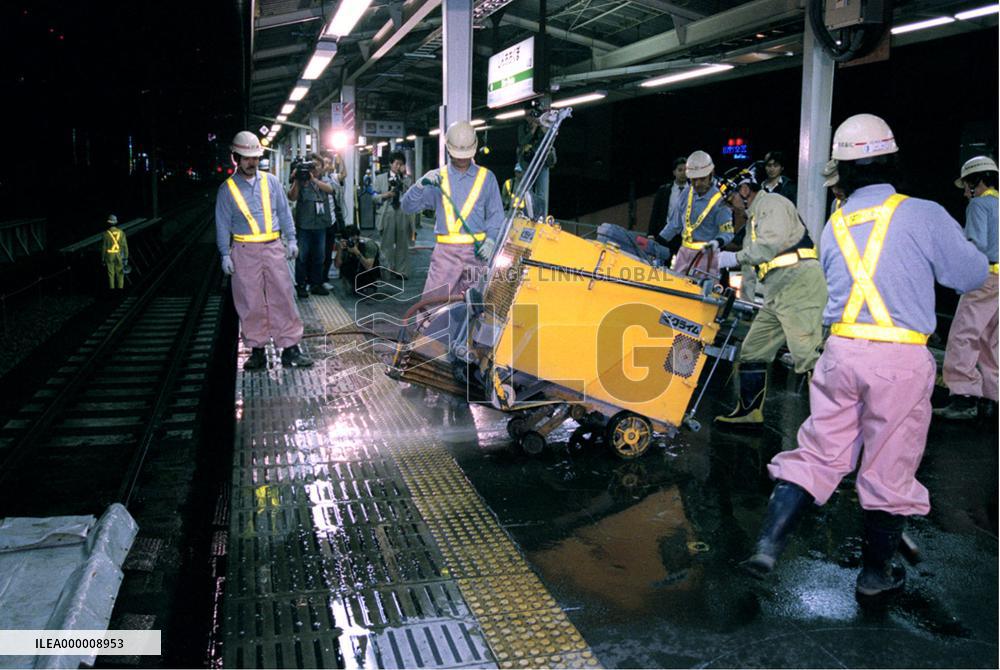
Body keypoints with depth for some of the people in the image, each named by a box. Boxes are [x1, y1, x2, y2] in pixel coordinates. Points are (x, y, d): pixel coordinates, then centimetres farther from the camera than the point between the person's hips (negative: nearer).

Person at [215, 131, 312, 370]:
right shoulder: (227, 189, 2)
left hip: (273, 247, 1)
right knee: (251, 303, 3)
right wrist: (225, 254, -1)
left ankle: (290, 348, 4)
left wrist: (291, 239, 5)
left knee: (283, 298, -1)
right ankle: (257, 350, 14)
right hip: (244, 251, -1)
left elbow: (284, 212, 11)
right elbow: (222, 224, 4)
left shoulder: (271, 181, 7)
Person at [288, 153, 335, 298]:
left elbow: (329, 189, -14)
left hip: (320, 225, 3)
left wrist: (313, 179, -27)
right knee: (302, 256, 2)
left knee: (318, 257, 10)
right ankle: (301, 285, 10)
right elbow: (292, 197, -12)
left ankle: (316, 284, 20)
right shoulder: (301, 180, -1)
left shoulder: (324, 180, 9)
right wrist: (297, 180, -24)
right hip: (304, 225, -3)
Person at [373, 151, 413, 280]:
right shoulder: (380, 178, 11)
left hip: (403, 214, 1)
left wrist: (404, 176, -6)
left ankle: (402, 271, 9)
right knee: (387, 244, 1)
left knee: (403, 244, 4)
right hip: (387, 214, -1)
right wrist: (385, 195, -12)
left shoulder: (407, 179, 13)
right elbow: (374, 196, 6)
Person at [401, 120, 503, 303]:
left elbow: (496, 215, 9)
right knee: (432, 302, -8)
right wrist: (422, 184, -13)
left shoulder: (486, 177, 11)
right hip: (445, 252, 0)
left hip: (476, 251, 0)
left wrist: (490, 240, -9)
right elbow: (408, 206, 5)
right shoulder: (437, 177, 12)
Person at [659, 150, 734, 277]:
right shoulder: (687, 193, 5)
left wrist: (718, 242, -32)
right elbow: (676, 222, 16)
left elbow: (727, 232, -11)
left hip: (705, 253, -6)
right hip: (684, 252, 6)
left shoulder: (719, 200, -12)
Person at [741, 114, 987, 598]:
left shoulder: (834, 226, 9)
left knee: (817, 454, 12)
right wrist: (954, 243, 21)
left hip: (841, 352, 4)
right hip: (901, 359, -3)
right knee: (888, 469, 10)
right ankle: (875, 573, 24)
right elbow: (972, 276, 2)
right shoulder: (922, 215, -5)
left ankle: (768, 545, 6)